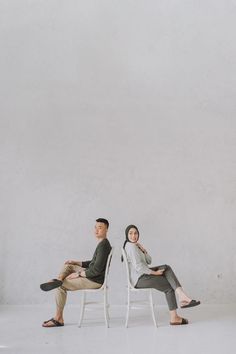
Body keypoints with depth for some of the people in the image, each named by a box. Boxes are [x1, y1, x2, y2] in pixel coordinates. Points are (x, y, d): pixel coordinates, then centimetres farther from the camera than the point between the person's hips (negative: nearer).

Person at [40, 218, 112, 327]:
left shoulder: (103, 246, -21)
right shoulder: (102, 244, 10)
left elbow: (97, 270, -26)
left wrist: (78, 274, -16)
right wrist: (76, 262, 12)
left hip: (95, 280, -10)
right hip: (92, 276, 10)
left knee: (61, 286, -3)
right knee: (68, 266, 14)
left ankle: (58, 318, 5)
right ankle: (58, 280, -13)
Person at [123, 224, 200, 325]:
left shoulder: (134, 246, 17)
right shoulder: (131, 247, -16)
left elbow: (149, 261, 15)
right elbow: (138, 267, -25)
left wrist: (143, 250, -1)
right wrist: (155, 273, -15)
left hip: (143, 274, 9)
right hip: (139, 279, -9)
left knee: (166, 267, -4)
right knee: (169, 287, -2)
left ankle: (182, 296, -17)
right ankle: (174, 317, 1)